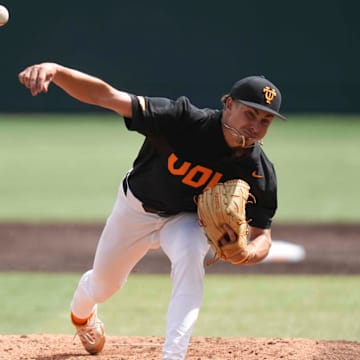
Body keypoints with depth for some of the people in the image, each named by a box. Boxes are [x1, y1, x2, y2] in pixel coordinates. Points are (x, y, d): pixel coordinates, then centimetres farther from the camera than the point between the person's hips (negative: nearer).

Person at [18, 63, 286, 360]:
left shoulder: (260, 172, -30)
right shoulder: (184, 121, -38)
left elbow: (262, 237, -21)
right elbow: (107, 96, -44)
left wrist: (247, 254, -47)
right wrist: (54, 71, -62)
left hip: (188, 219, 0)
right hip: (137, 209, 0)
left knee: (190, 253, -35)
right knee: (102, 287, 18)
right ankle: (81, 313, 58)